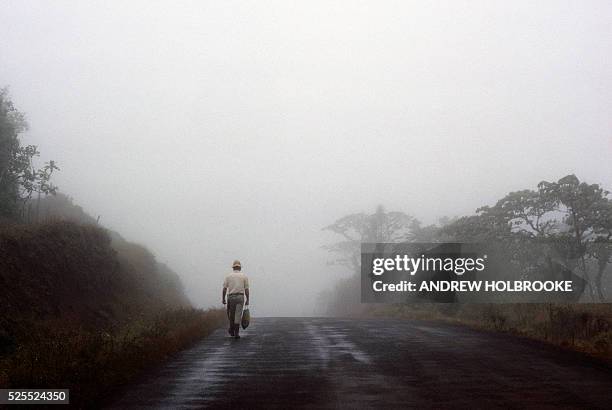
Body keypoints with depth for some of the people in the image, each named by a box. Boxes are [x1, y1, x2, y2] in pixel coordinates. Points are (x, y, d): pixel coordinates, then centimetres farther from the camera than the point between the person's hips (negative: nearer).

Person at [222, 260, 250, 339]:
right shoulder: (244, 276, 5)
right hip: (240, 297, -1)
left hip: (231, 297, 1)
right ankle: (236, 333, -7)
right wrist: (247, 300, 6)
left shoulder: (228, 276, 5)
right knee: (238, 315, -2)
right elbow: (246, 289, 2)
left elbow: (224, 288, 1)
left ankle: (232, 331, 21)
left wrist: (223, 298, 7)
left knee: (231, 314, 14)